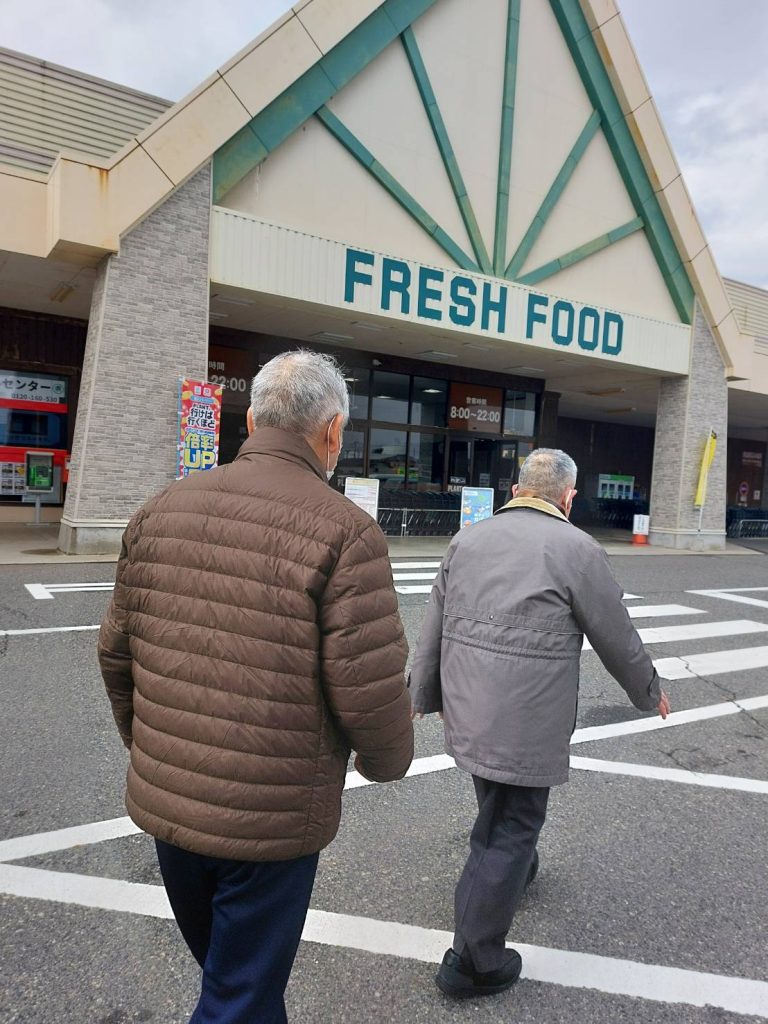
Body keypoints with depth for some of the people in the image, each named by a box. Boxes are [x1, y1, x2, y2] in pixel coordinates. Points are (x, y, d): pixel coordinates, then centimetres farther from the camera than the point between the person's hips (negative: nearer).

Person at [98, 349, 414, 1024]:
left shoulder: (163, 509, -1)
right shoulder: (347, 533, -19)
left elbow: (118, 649, 5)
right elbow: (370, 690, -20)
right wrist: (389, 762, 2)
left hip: (164, 801, 6)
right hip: (272, 817, -5)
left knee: (224, 963, 29)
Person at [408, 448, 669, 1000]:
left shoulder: (467, 540, 6)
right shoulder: (577, 549, -11)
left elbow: (433, 629, 10)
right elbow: (618, 639, -2)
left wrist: (424, 696, 21)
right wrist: (649, 691, 16)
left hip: (467, 707, 6)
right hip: (526, 719, -6)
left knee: (497, 805, 28)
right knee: (511, 827, 7)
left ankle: (514, 870, 54)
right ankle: (474, 962, 18)